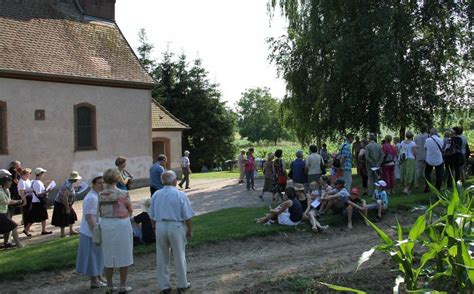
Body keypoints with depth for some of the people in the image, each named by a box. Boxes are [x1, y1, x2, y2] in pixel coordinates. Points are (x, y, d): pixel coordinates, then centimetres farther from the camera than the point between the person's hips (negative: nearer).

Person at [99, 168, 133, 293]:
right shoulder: (123, 194, -11)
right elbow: (130, 211, 0)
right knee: (124, 255, 9)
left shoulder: (100, 195, -3)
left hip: (105, 225, 3)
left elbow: (100, 212, 0)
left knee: (108, 256, 14)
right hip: (121, 225, -3)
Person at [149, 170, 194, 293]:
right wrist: (190, 230, 3)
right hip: (176, 227, -3)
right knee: (179, 257, 10)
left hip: (160, 227, 3)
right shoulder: (180, 195, -11)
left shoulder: (156, 195, 2)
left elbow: (152, 216, 8)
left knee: (162, 258, 12)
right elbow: (188, 216, -9)